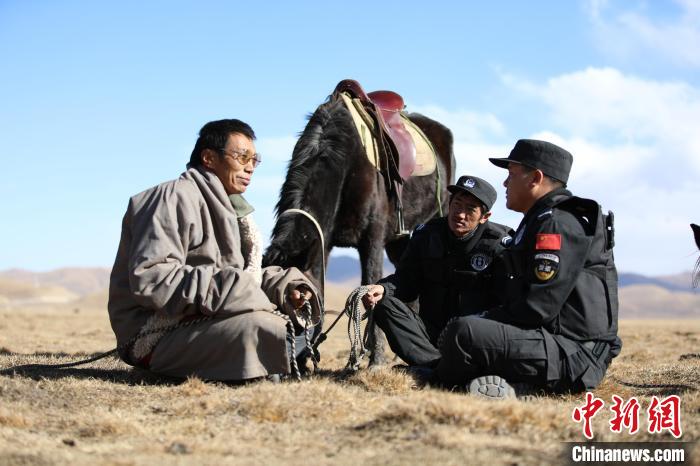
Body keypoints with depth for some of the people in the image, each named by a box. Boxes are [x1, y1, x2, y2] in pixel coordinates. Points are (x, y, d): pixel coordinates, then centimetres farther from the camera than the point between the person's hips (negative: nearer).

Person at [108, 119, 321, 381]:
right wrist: (227, 289, -24)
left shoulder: (230, 208, 21)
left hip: (203, 321, 10)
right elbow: (150, 278, -23)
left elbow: (245, 274, 17)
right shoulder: (176, 197, -11)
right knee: (264, 328, -30)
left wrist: (284, 287, -3)